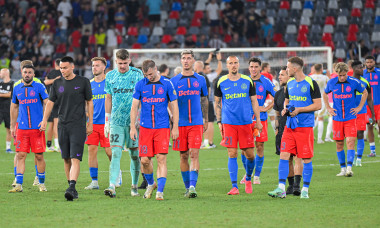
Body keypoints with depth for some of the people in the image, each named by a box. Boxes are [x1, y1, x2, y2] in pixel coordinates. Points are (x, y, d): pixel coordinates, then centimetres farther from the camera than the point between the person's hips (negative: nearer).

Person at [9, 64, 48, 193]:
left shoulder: (39, 87, 0)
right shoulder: (17, 89, 11)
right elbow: (14, 107, 21)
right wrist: (12, 126, 19)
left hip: (37, 128, -3)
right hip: (22, 128, 3)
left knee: (39, 156, 1)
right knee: (21, 156, -3)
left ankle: (42, 184, 14)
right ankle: (18, 185, -3)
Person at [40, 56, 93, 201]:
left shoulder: (83, 82, 1)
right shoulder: (57, 84, 9)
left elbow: (89, 102, 6)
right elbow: (50, 102, 12)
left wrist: (90, 123, 3)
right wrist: (44, 120, 1)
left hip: (78, 125, -4)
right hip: (62, 125, 4)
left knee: (75, 158, -14)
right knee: (66, 159, 7)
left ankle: (72, 188, -23)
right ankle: (72, 188, 17)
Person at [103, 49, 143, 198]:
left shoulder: (137, 74, 0)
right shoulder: (110, 76, 8)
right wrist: (107, 120, 14)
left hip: (134, 120, -1)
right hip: (116, 120, 1)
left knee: (134, 154, 5)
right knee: (115, 153, -9)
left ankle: (134, 186, 17)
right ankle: (112, 186, -16)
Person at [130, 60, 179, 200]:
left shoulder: (167, 84, 1)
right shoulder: (140, 85, 4)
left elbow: (174, 106, 5)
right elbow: (134, 107, 8)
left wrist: (175, 127, 1)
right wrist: (132, 127, 1)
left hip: (162, 127, -2)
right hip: (145, 128, 2)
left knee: (161, 159, -10)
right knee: (145, 160, 0)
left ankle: (160, 191, -9)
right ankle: (150, 184, 26)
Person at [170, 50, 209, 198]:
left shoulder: (200, 80, 8)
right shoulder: (174, 81, 4)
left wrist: (206, 119, 18)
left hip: (196, 123, 0)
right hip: (180, 124, 0)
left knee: (194, 155, -12)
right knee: (183, 156, 6)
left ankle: (193, 186, -17)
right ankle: (187, 187, 16)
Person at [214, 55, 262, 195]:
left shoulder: (247, 81, 5)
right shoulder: (221, 82, 4)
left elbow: (254, 101, 11)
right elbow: (217, 103, 13)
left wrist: (258, 120, 7)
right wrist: (219, 122, 8)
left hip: (246, 122, 1)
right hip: (229, 123, -1)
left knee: (249, 154, 2)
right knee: (232, 154, -6)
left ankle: (248, 179, 28)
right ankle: (234, 187, -4)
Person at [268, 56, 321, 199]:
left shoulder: (310, 83, -7)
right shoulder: (290, 83, 13)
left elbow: (318, 105, -8)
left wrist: (299, 110, -15)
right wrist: (285, 109, 4)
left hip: (305, 126, -6)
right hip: (290, 126, 6)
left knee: (306, 159, 0)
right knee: (284, 155, -3)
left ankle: (305, 190, 8)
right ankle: (281, 189, -3)